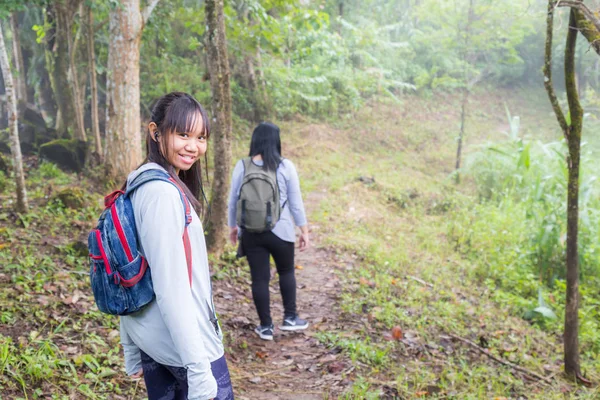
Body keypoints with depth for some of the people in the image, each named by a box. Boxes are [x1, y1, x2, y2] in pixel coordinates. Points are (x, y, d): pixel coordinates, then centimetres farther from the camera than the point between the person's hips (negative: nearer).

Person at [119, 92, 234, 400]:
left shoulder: (138, 187, 7)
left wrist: (132, 353, 17)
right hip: (183, 345, -9)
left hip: (150, 340, 9)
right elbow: (172, 287, -25)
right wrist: (198, 369, -23)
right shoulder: (163, 192, -20)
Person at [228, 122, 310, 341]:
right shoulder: (285, 166, -7)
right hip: (280, 231, -1)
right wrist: (304, 230, 5)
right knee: (286, 271, 21)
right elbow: (296, 202, -4)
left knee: (259, 278, 9)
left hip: (251, 232, 1)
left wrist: (232, 226, 19)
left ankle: (266, 326, 17)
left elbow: (233, 200, 5)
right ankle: (290, 318, 25)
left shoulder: (242, 166, -2)